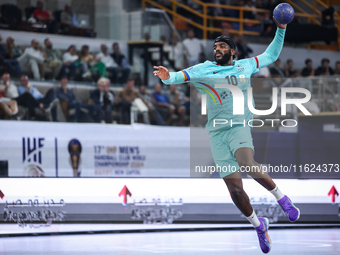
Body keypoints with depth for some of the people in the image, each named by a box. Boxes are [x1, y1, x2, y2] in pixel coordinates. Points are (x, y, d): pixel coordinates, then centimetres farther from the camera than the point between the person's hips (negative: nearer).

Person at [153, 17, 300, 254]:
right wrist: (169, 77, -31)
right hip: (217, 132, 1)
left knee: (247, 164, -33)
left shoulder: (245, 66, 13)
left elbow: (271, 55, 26)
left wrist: (281, 30, 17)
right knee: (235, 188, -4)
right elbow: (183, 75, -9)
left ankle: (281, 197, -13)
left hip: (239, 126, -1)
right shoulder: (203, 69, 7)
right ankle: (259, 225, 18)